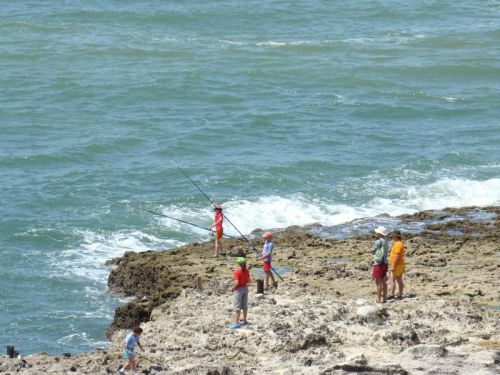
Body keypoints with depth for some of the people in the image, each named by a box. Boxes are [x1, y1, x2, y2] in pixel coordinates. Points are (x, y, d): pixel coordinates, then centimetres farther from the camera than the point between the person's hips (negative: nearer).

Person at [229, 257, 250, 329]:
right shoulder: (246, 271, 2)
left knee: (237, 307, -5)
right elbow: (248, 280, 9)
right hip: (245, 288, 7)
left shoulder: (237, 271, -20)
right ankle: (245, 321, 23)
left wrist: (232, 288, -10)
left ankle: (236, 323, -7)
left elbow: (237, 282, -24)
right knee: (245, 305, 15)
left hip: (238, 289, -7)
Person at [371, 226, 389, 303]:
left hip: (378, 263, -9)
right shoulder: (385, 242, 9)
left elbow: (372, 251, -6)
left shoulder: (378, 241, -17)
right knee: (383, 282, 12)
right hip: (384, 263, 9)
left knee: (378, 282, -4)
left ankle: (378, 299, -3)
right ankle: (384, 298, 16)